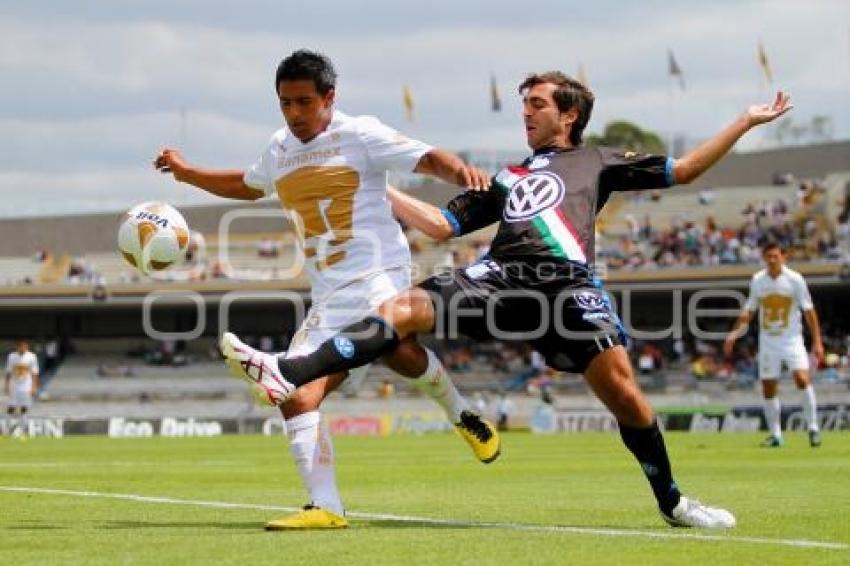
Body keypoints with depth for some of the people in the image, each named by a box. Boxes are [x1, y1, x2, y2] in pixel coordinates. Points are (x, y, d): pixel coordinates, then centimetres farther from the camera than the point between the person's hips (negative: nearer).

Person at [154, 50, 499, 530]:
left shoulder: (359, 134, 2)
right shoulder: (280, 150, 20)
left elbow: (428, 158, -7)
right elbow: (248, 186, 42)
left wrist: (461, 171, -28)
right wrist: (187, 173, 36)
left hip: (378, 274, -7)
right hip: (329, 298, 7)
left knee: (395, 348, -37)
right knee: (298, 399, -9)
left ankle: (461, 415, -13)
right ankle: (326, 507, -11)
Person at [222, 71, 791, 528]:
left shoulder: (597, 161, 23)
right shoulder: (506, 177, 31)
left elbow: (681, 170, 21)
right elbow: (442, 224, 28)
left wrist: (745, 122, 18)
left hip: (567, 282, -3)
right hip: (499, 276, 3)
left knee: (621, 388, -15)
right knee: (404, 308, -18)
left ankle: (672, 502, 5)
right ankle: (289, 374, -29)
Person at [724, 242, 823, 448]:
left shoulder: (795, 279, -8)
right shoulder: (757, 280, 2)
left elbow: (809, 310, -5)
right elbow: (749, 310, 14)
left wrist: (817, 341, -9)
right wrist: (734, 334, 7)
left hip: (792, 339, -4)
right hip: (768, 341, 4)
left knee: (802, 378, -21)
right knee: (768, 388, 3)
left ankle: (813, 428, -10)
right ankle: (775, 435, 14)